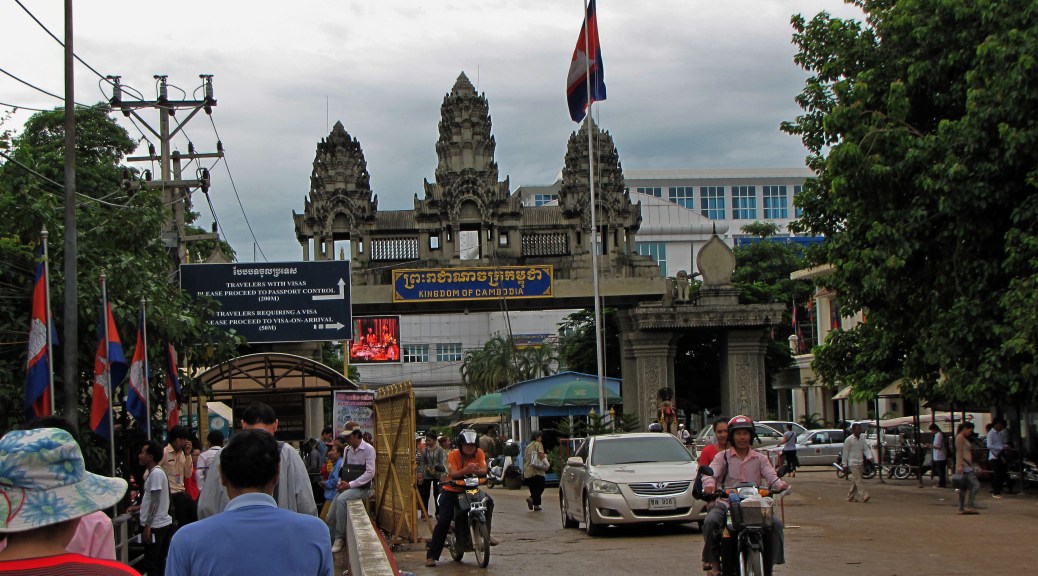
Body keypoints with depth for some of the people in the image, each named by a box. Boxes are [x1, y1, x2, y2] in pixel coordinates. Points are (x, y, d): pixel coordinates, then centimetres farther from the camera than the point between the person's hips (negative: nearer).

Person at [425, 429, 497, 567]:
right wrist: (466, 470, -46)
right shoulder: (453, 455, -15)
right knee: (443, 521, -13)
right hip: (452, 490, -3)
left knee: (488, 501, -21)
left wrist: (476, 470, -41)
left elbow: (484, 470, -18)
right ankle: (431, 556, -8)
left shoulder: (479, 453, -6)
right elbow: (452, 474, -28)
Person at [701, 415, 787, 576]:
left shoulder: (760, 459, 16)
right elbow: (711, 473, -6)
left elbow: (771, 476, 0)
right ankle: (713, 560, -10)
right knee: (710, 522, -30)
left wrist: (780, 484, -24)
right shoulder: (722, 457, 11)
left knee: (775, 524, -22)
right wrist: (709, 483, -31)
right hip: (726, 503, -1)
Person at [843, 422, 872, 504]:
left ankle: (851, 497, 19)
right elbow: (845, 452, -5)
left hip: (860, 463, 7)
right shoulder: (849, 440, -8)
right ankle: (864, 496, -21)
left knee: (855, 481, 11)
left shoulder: (862, 439, 10)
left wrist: (870, 457, -14)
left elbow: (866, 449, 5)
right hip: (853, 463, -7)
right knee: (858, 480, -13)